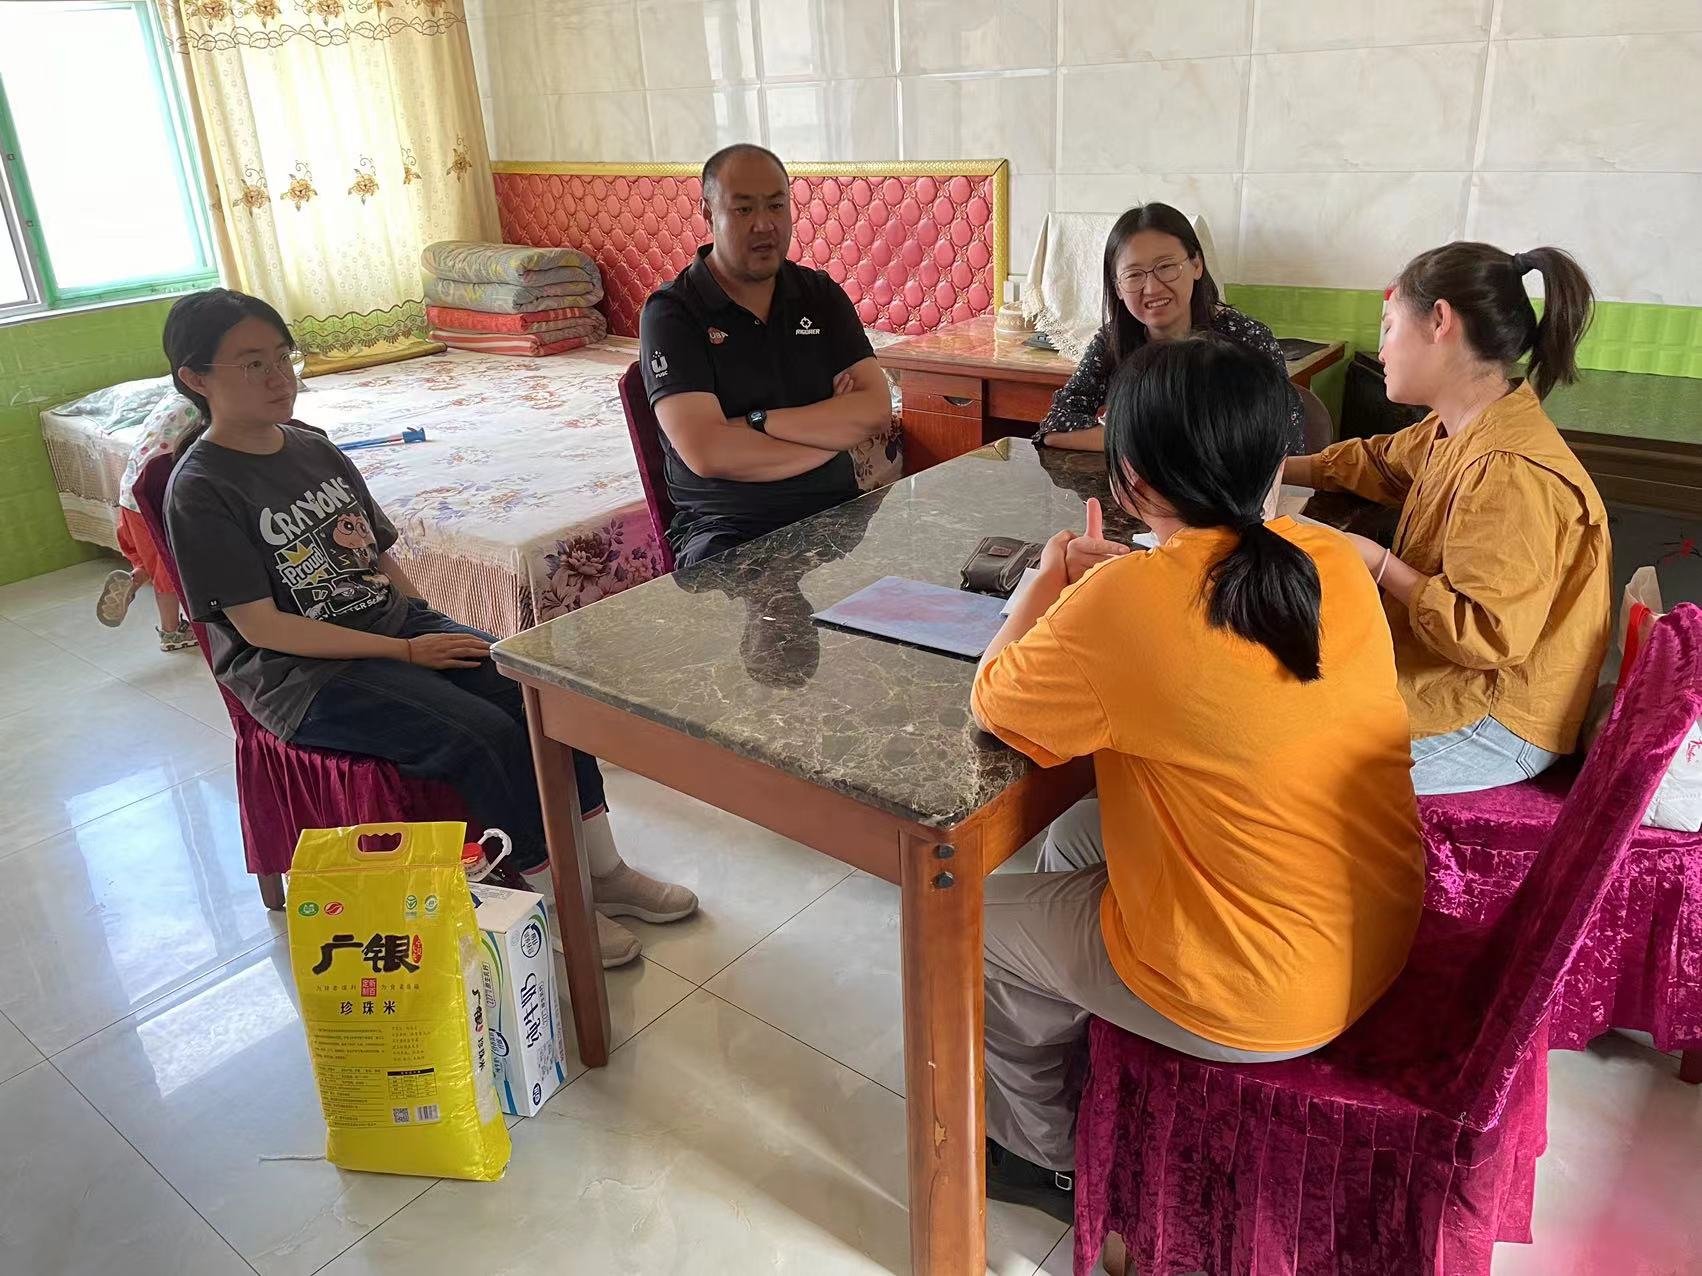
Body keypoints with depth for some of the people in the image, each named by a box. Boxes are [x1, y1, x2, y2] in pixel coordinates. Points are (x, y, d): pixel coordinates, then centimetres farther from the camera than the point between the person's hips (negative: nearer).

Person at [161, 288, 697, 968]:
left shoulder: (314, 448, 11)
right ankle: (558, 904, -10)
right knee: (486, 735, -26)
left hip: (397, 626, 7)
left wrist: (435, 627, 0)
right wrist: (407, 652, -17)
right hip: (304, 674, -6)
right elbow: (261, 626, -15)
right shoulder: (201, 490, -10)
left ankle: (603, 870, -4)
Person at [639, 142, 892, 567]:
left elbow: (876, 411, -1)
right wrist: (832, 431, -5)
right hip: (726, 527, -5)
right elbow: (706, 454, -16)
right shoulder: (670, 312, -3)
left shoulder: (821, 294, 12)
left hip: (837, 514, 5)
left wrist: (757, 422, -11)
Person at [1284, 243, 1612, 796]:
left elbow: (1488, 636, -30)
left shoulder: (1510, 474, -29)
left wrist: (1379, 565, -21)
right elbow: (1379, 461, 23)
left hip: (1493, 724, -10)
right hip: (1443, 677, 10)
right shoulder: (1459, 432, 2)